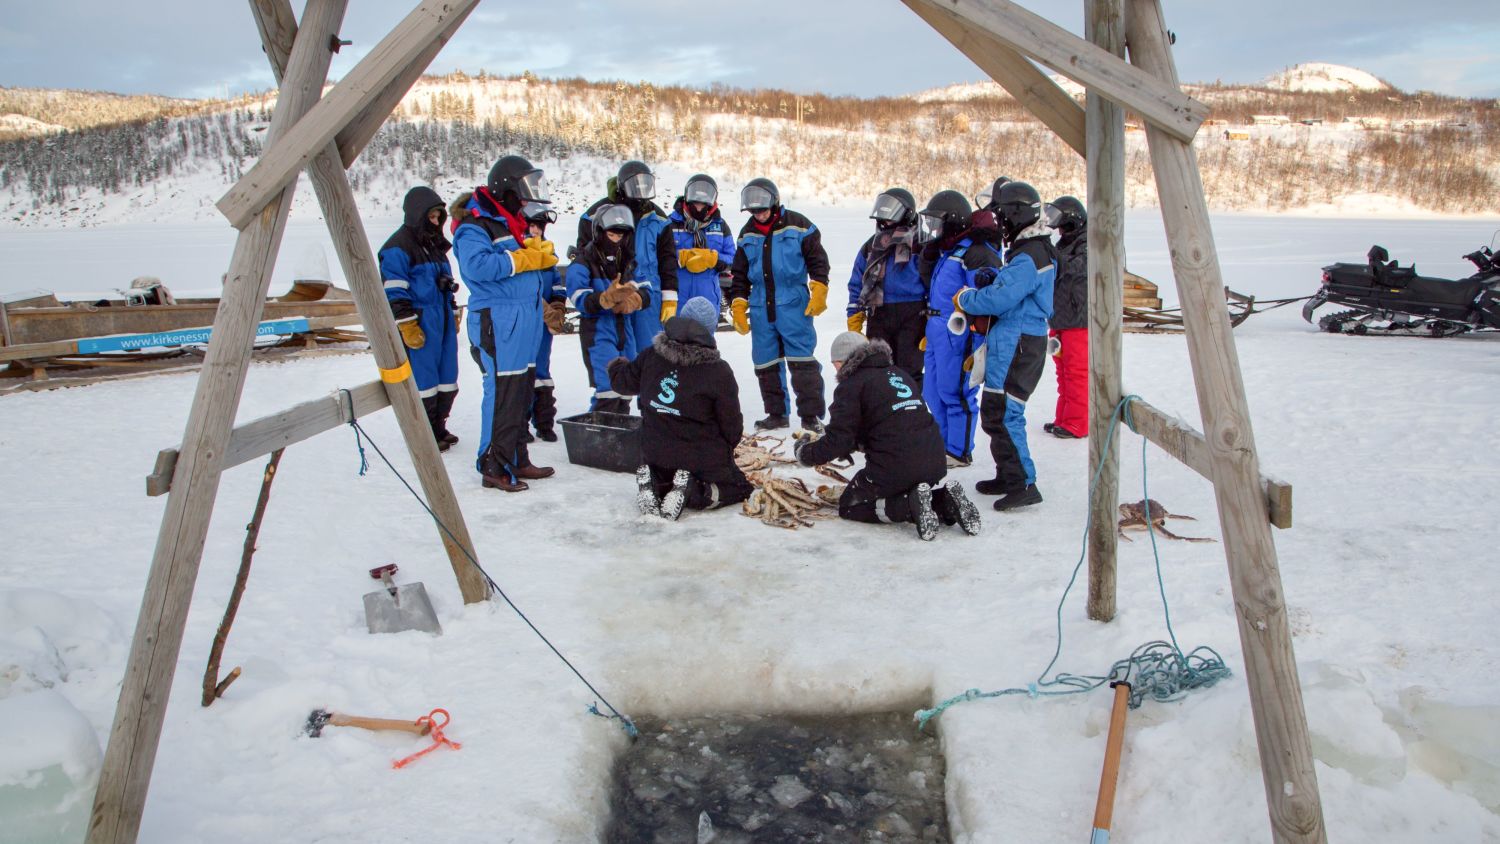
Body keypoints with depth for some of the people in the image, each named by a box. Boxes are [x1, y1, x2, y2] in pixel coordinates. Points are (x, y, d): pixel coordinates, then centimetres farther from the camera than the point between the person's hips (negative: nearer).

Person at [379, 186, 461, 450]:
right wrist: (407, 326, -18)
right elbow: (394, 291, -15)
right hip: (419, 324, -9)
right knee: (423, 379, -4)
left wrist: (453, 315, 23)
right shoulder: (399, 247, -10)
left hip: (442, 321, 9)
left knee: (447, 379, 11)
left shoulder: (435, 244, 18)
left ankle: (438, 427, 24)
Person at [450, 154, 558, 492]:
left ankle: (517, 460, 23)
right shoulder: (474, 226, -8)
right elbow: (477, 266, -25)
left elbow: (546, 262, 20)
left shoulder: (516, 224, 20)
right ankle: (494, 467, 0)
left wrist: (541, 250, -3)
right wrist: (522, 259, -18)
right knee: (502, 394, -9)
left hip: (525, 323, 9)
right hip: (497, 322, -9)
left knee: (523, 394, 13)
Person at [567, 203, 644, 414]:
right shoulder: (583, 263, -8)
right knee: (609, 389, -16)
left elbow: (646, 290, 2)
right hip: (597, 331, -7)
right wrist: (607, 298, -37)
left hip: (624, 328, 7)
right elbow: (579, 299, -20)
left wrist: (635, 299, -21)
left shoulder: (628, 261, 11)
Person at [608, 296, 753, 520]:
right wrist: (726, 449, 12)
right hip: (704, 459, -5)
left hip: (655, 456, 5)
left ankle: (655, 485, -1)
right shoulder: (718, 371, -18)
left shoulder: (651, 356, -6)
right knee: (740, 487, 17)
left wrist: (617, 366, 38)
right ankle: (696, 494, -12)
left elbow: (623, 381, 13)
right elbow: (732, 425, -10)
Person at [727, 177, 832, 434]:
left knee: (802, 360, -8)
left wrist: (819, 293, -7)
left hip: (793, 305, -5)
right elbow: (740, 274, 18)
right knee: (766, 364, 7)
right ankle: (776, 413, 19)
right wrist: (738, 306, 13)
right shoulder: (747, 234, 12)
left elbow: (817, 260, 0)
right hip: (761, 307, 5)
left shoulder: (798, 225, -2)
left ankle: (811, 414, -2)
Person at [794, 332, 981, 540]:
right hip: (935, 464, 7)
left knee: (849, 507, 14)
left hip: (893, 467, -7)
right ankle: (944, 499, 5)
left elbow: (837, 441, -9)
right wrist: (854, 444, 33)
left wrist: (805, 452, 9)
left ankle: (912, 505, -9)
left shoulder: (851, 385, -3)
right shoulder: (899, 374, 20)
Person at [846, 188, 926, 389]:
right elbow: (857, 286, 14)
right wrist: (854, 324, 8)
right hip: (878, 318, 5)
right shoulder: (871, 246, 12)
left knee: (909, 372, 0)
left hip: (911, 318, -5)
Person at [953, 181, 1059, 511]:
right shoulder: (1030, 250, 16)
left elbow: (1001, 299, -25)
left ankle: (1023, 485, -7)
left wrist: (966, 298, -8)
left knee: (1002, 414, -11)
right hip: (1013, 343, 11)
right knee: (995, 412, 17)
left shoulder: (1029, 257, -19)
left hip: (1017, 347, -11)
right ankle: (1008, 476, 27)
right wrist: (990, 280, 1)